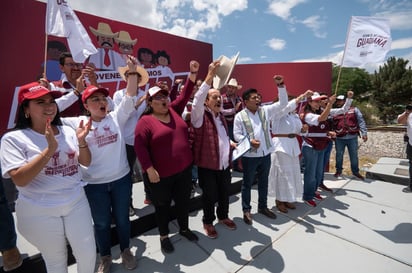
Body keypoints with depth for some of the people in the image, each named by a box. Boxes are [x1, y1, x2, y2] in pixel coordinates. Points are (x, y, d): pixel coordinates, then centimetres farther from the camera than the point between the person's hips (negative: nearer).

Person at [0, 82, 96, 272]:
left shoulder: (67, 131, -1)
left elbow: (86, 162, 0)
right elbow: (19, 179, -21)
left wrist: (81, 141, -18)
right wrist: (49, 150, -31)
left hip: (76, 203, 3)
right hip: (40, 213, -2)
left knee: (88, 253, 12)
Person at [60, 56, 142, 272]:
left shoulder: (116, 117, -1)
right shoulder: (78, 123, -1)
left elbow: (130, 97, -9)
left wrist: (132, 71, -16)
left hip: (121, 179, 1)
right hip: (94, 184, 0)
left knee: (122, 218, 19)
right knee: (101, 222, 19)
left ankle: (125, 250, 43)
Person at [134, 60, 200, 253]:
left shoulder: (174, 111, 4)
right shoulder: (146, 121, -11)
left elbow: (185, 95, 3)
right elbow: (139, 146, -15)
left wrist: (193, 73, -4)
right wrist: (149, 169, -18)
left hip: (184, 169, 5)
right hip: (161, 174, -5)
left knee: (183, 201, 20)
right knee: (162, 205, 16)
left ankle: (184, 228, 45)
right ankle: (164, 236, 38)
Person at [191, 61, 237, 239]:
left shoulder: (221, 116, 12)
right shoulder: (200, 116, -11)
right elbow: (197, 100, -31)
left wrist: (230, 144, 8)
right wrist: (210, 76, -35)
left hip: (225, 164, 7)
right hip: (207, 165, -6)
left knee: (224, 193, 21)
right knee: (209, 196, 9)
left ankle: (223, 216, 45)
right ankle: (208, 222, 33)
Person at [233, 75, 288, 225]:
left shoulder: (265, 110, 5)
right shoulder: (240, 116, -6)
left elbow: (282, 103, 2)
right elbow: (236, 134, -7)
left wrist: (280, 85, -8)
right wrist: (249, 141, -23)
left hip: (265, 154, 5)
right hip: (249, 155, -4)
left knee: (263, 182, 18)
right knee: (247, 183, 9)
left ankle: (262, 207, 37)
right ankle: (246, 210, 25)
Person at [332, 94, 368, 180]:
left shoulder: (354, 110, 5)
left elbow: (361, 121, 1)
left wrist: (364, 133, -7)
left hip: (352, 137, 0)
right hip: (339, 138, 0)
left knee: (354, 155, 11)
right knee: (339, 155, 11)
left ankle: (355, 171, 29)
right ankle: (338, 170, 29)